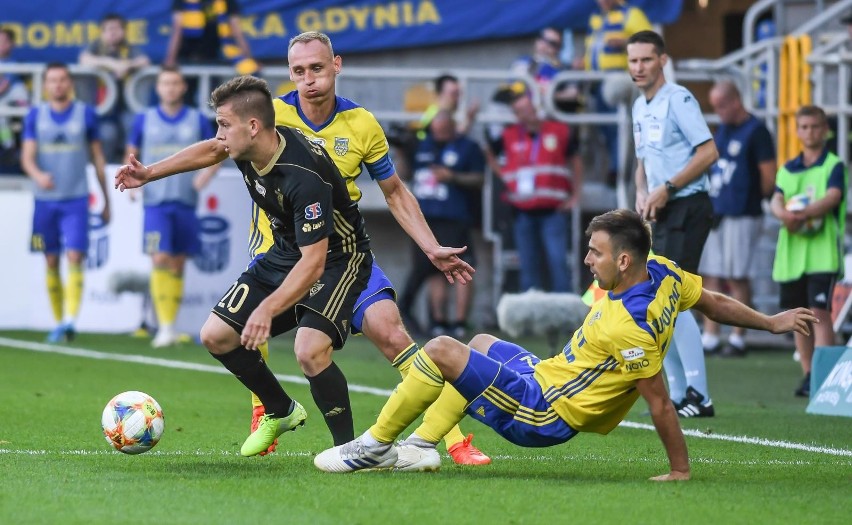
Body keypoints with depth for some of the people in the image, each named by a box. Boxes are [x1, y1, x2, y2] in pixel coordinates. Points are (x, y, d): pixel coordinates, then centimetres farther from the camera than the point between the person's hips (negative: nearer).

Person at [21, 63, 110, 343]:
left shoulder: (86, 114, 4)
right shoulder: (35, 116, 6)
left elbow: (98, 158, 9)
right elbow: (27, 157, -2)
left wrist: (106, 200, 10)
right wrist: (38, 175, -25)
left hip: (76, 200, -2)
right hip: (45, 200, 2)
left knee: (74, 257, -14)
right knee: (51, 262, 5)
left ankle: (71, 320, -22)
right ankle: (58, 321, 13)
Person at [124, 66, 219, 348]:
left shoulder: (197, 120, 5)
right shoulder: (144, 119, 5)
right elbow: (131, 155, 15)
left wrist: (206, 174, -7)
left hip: (186, 201, 1)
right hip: (155, 201, -1)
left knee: (178, 264, 5)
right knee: (160, 259, -14)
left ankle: (170, 324, 13)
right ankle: (165, 327, -16)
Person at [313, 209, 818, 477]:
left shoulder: (628, 327, -32)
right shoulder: (661, 271, -7)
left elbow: (660, 403, -28)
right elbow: (715, 301, 6)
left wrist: (680, 470, -20)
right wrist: (771, 321, 21)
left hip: (543, 414, -11)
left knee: (442, 350, -17)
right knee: (481, 342, 31)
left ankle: (375, 445, -2)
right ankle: (420, 445, 27)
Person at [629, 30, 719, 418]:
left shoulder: (678, 99, -10)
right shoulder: (639, 107, 16)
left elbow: (708, 152, -17)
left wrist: (667, 189, -18)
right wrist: (642, 193, 4)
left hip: (687, 209, -9)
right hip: (662, 214, 9)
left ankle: (699, 396, -14)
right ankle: (679, 395, 15)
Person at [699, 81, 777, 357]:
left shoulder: (756, 132, -10)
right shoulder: (722, 130, 15)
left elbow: (769, 179, -11)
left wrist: (751, 200, -1)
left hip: (741, 217, -8)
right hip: (715, 214, 8)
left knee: (736, 278, -4)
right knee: (711, 275, 7)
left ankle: (738, 339, 3)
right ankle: (710, 337, 11)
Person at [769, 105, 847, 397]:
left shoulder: (834, 166, 1)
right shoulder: (788, 170, 15)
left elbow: (832, 197, -14)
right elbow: (776, 200, 3)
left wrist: (803, 214, -30)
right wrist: (783, 213, -22)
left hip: (823, 250, -5)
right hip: (791, 252, 5)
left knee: (820, 311, -14)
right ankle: (808, 374, 18)